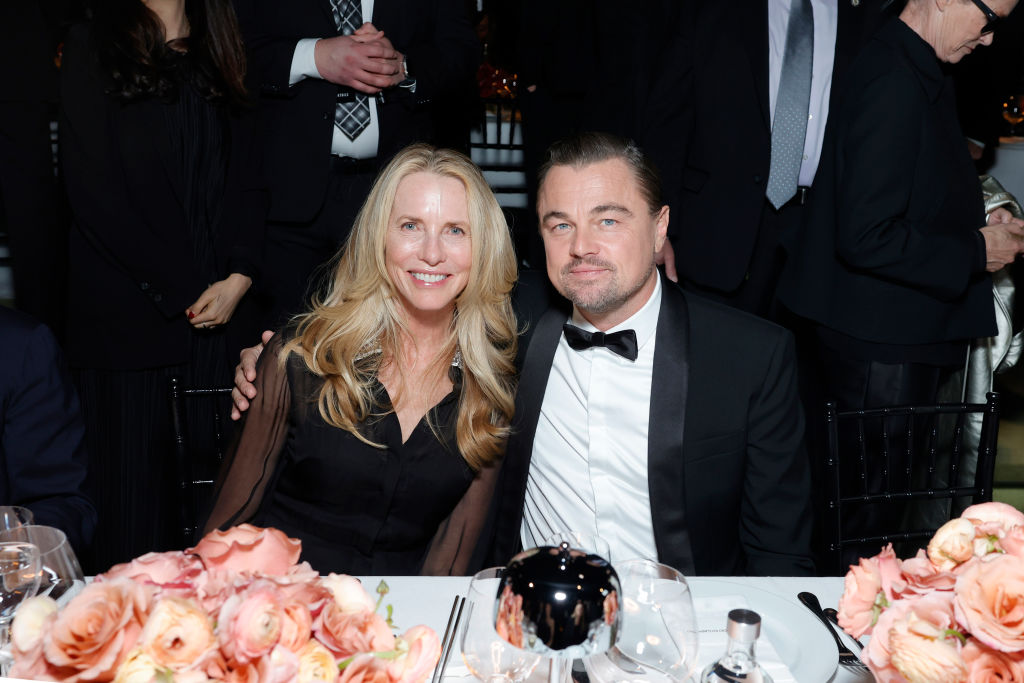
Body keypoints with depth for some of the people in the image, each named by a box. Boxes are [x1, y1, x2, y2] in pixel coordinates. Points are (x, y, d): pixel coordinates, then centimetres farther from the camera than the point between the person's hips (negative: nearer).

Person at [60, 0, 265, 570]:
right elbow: (93, 190, -5)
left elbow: (248, 179, 10)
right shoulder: (92, 47, 4)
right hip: (129, 307, -3)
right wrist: (180, 288, -8)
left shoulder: (219, 54, 16)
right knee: (134, 486, 1)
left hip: (222, 308, 3)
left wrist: (239, 276, -5)